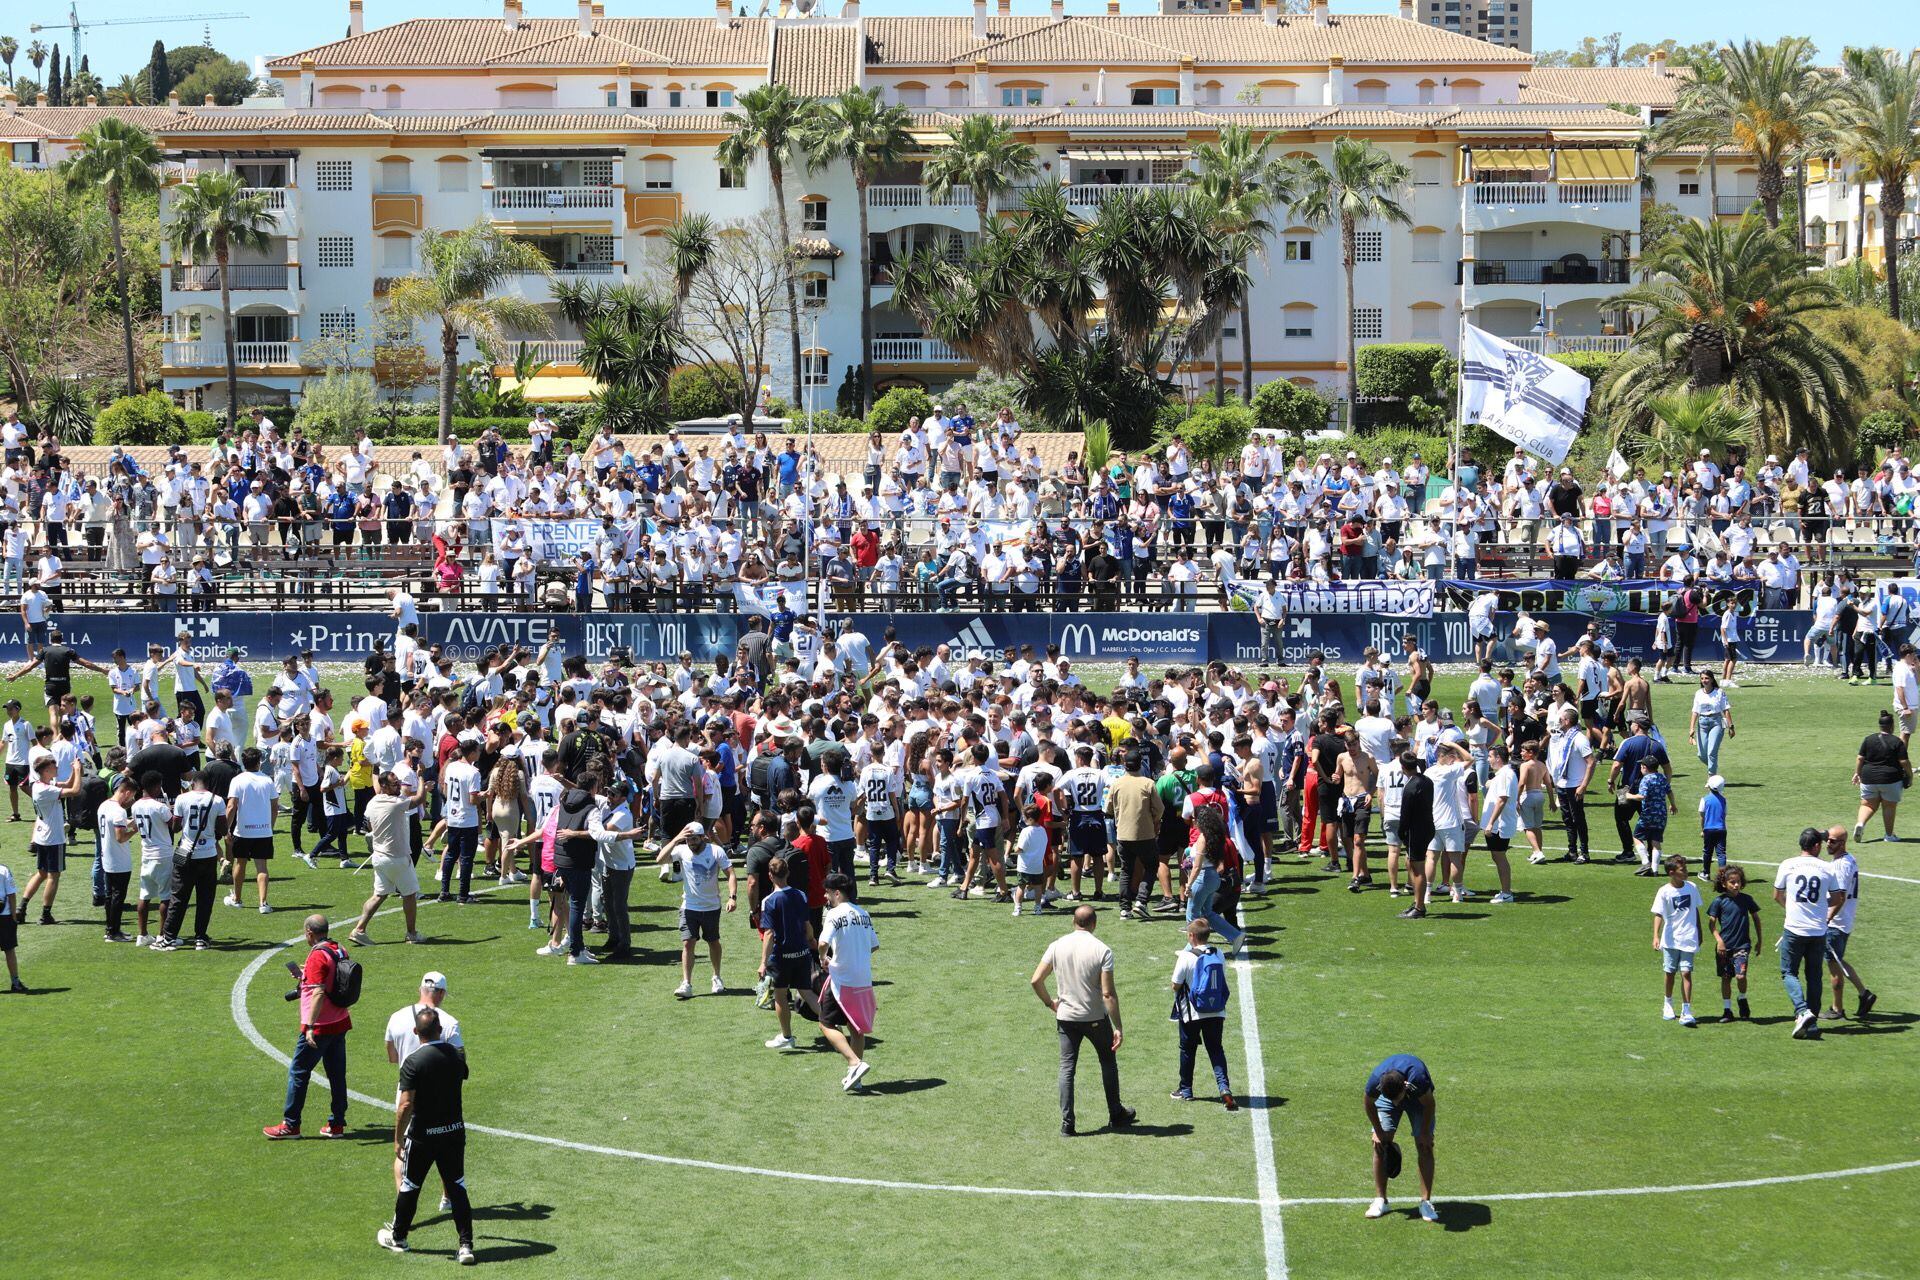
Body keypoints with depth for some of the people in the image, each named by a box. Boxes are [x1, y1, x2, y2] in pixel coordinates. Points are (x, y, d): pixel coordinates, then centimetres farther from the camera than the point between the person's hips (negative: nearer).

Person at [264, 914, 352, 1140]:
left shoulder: (317, 956, -18)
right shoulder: (339, 951, 7)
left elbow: (318, 994, -26)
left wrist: (310, 1026, -28)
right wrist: (306, 978, 26)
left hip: (320, 1028, -8)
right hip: (340, 1023, 8)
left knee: (298, 1072, 2)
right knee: (337, 1073, 11)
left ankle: (290, 1125, 7)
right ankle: (337, 1123, 14)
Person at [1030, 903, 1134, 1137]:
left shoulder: (1057, 946, -4)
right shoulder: (1102, 950, -13)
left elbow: (1036, 980, -4)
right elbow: (1108, 993, -17)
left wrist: (1049, 1002, 14)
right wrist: (1118, 1028, -12)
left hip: (1066, 1017, 2)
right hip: (1096, 1018, -2)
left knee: (1066, 1068, 7)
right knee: (1108, 1063, 17)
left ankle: (1067, 1123, 1)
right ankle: (1116, 1115, 27)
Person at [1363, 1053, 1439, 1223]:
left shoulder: (1418, 1080, -45)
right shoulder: (1375, 1082, -39)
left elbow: (1429, 1104, -22)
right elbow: (1370, 1105, -13)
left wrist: (1425, 1133, -15)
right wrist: (1378, 1131, -8)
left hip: (1418, 1098, -1)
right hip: (1386, 1096, 1)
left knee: (1424, 1146, -12)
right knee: (1380, 1144, -10)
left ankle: (1426, 1201, -8)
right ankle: (1380, 1200, 0)